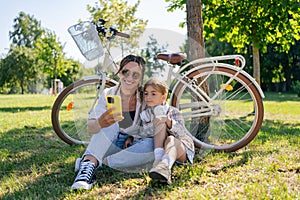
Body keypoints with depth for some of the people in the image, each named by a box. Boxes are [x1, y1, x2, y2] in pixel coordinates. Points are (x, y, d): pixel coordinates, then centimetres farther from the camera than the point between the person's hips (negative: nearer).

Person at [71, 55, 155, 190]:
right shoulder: (108, 95, -8)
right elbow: (90, 127, -22)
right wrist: (99, 123, -44)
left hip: (133, 148, 0)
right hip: (110, 145, 0)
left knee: (152, 144, -31)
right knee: (110, 124, -27)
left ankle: (102, 161, -28)